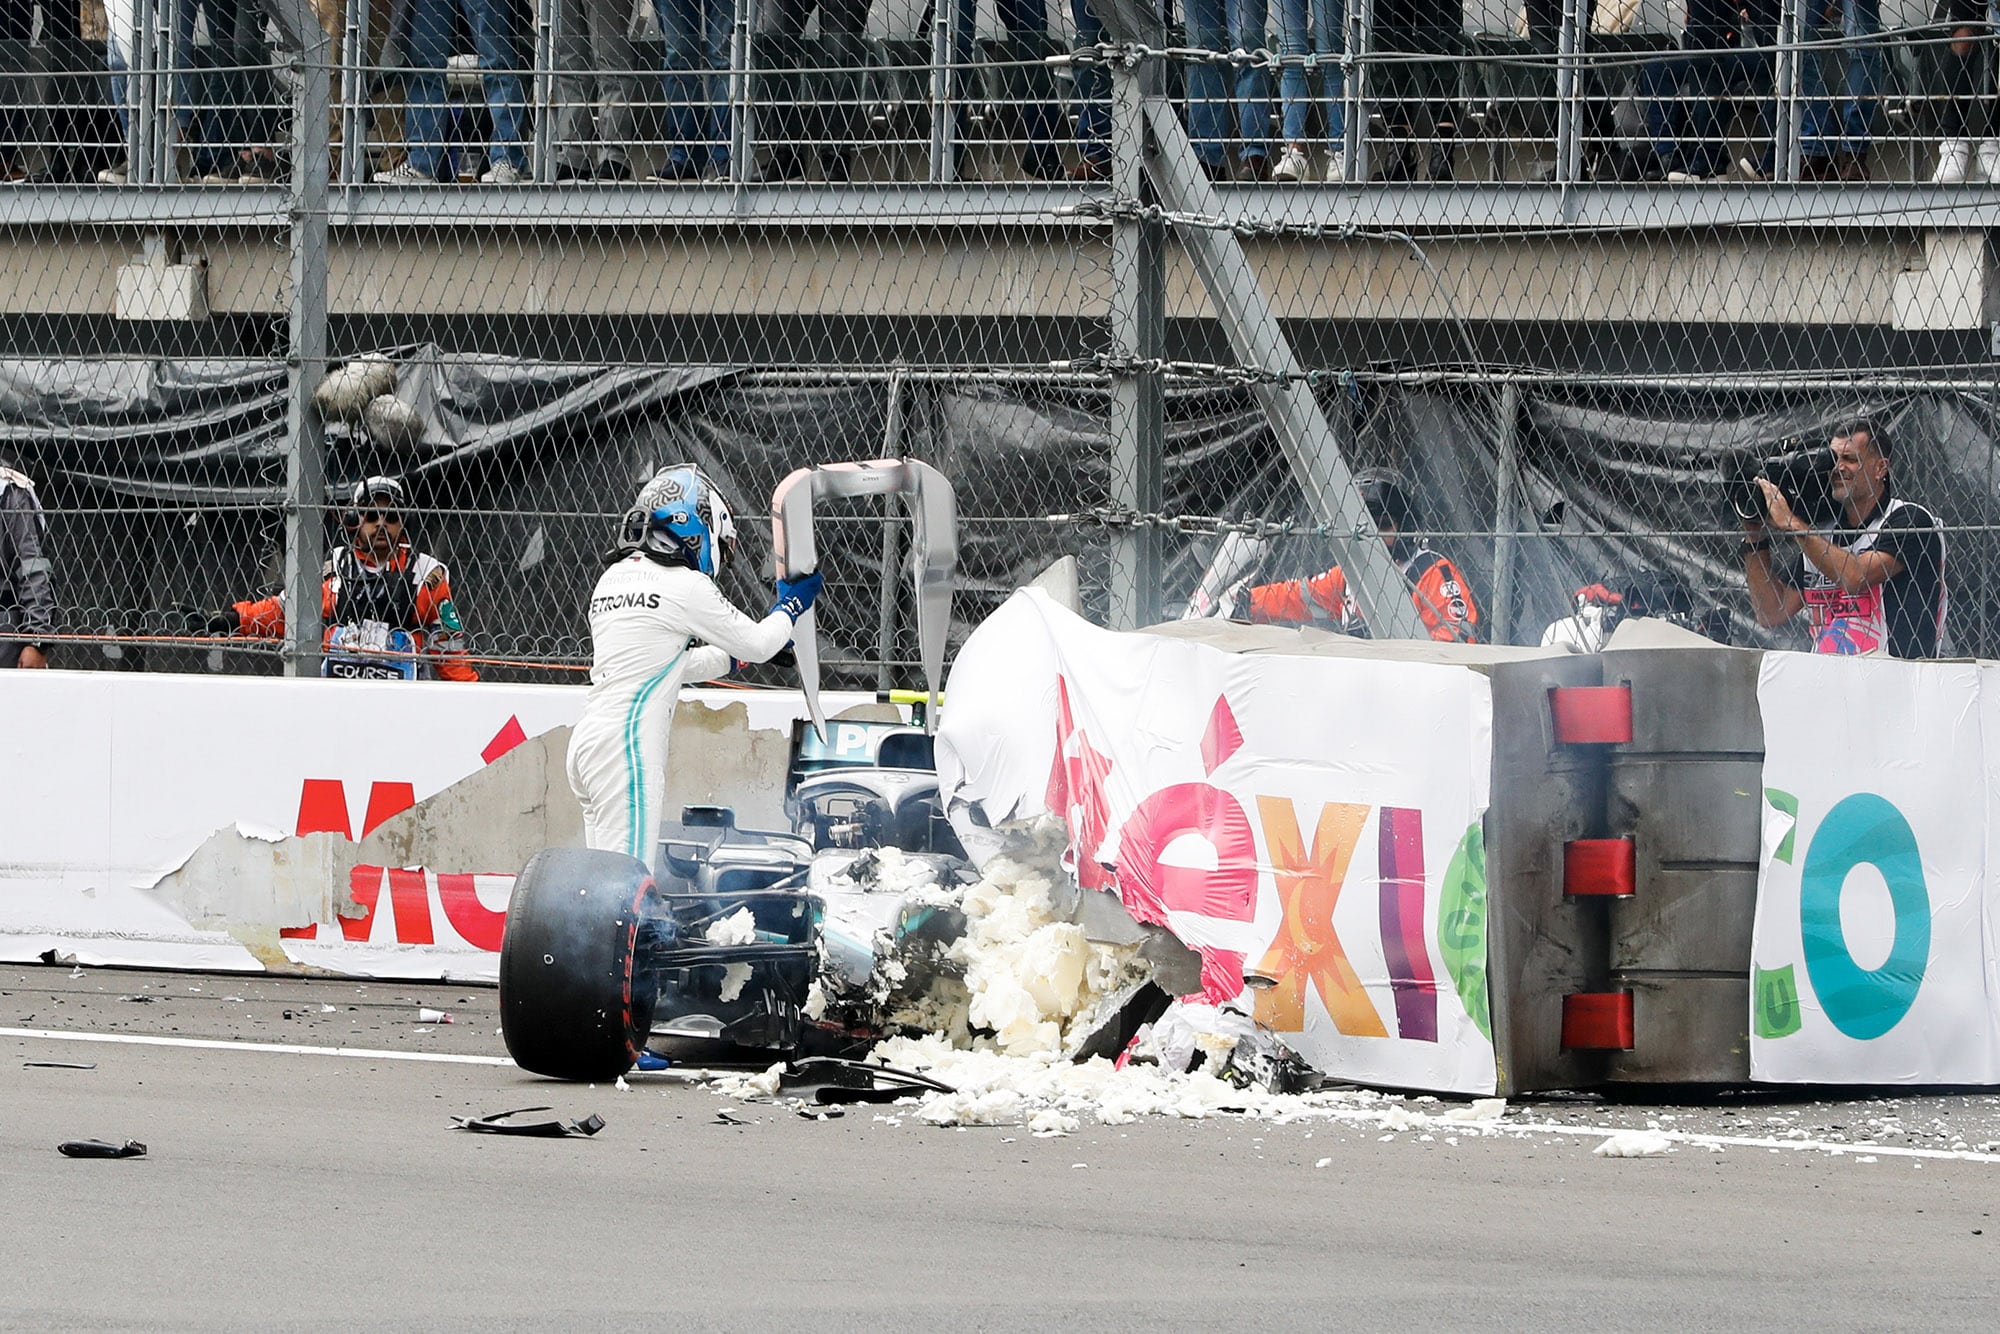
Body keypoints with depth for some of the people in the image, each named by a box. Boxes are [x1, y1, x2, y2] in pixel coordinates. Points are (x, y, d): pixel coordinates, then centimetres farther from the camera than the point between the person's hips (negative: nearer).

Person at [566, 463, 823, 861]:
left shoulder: (614, 578, 16)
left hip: (589, 738, 9)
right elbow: (757, 644, 3)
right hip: (626, 746, -9)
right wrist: (790, 606, 21)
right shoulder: (685, 586, -9)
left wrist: (735, 657, 31)